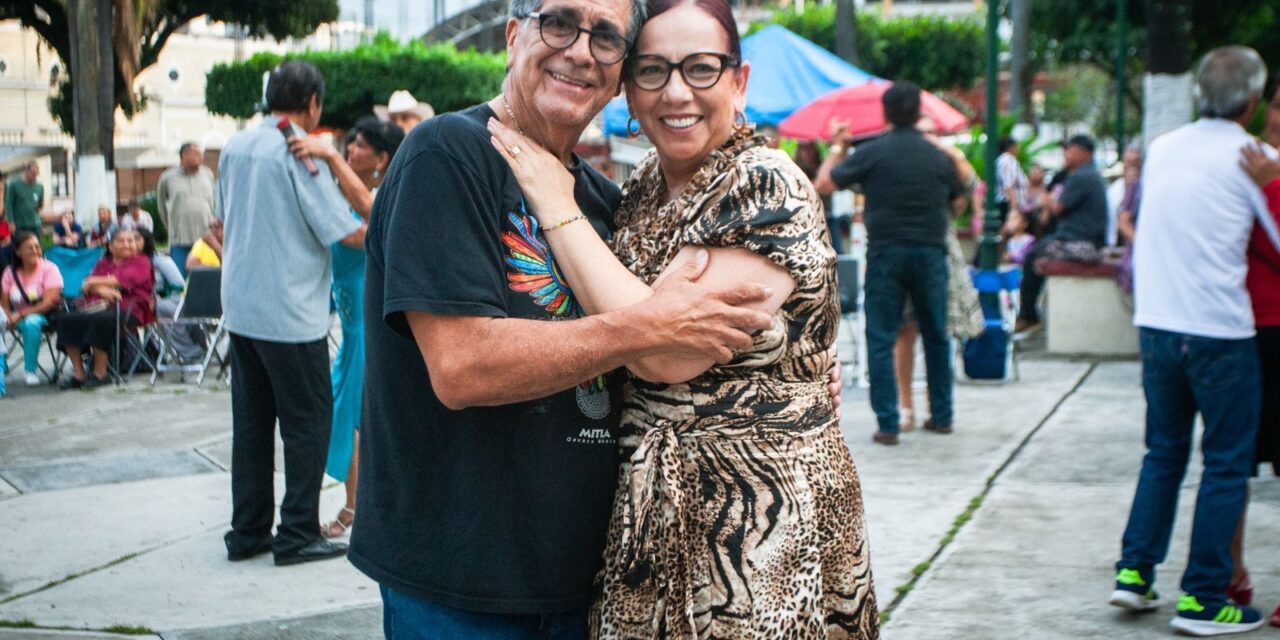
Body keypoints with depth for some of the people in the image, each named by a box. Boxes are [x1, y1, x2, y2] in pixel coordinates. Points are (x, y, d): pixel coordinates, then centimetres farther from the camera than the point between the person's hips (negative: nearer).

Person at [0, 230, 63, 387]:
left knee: (31, 322, -38)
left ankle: (30, 369, -23)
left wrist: (21, 314, -20)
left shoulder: (49, 269, -6)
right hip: (17, 317, 3)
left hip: (44, 315, -3)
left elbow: (50, 302, -14)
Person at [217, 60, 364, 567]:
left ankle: (247, 531, 19)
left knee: (251, 419, 13)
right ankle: (297, 534, 5)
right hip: (290, 312, -7)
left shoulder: (235, 146, 8)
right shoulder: (301, 155, -14)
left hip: (240, 308, 8)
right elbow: (347, 233, -15)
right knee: (308, 419, 3)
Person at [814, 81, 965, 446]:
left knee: (881, 340, 2)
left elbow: (823, 185, -5)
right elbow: (957, 203, 15)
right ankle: (941, 416, 23)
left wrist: (836, 148, 10)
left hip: (885, 254, -3)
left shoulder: (872, 153, -6)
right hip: (930, 253, 3)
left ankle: (888, 424, -2)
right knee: (936, 336, 16)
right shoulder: (938, 157, 4)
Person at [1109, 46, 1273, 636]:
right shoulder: (1251, 157, -7)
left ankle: (1134, 571, 16)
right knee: (1226, 464, 4)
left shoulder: (1162, 149, 10)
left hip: (1156, 322, 6)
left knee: (1164, 451, 18)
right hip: (1220, 330, -6)